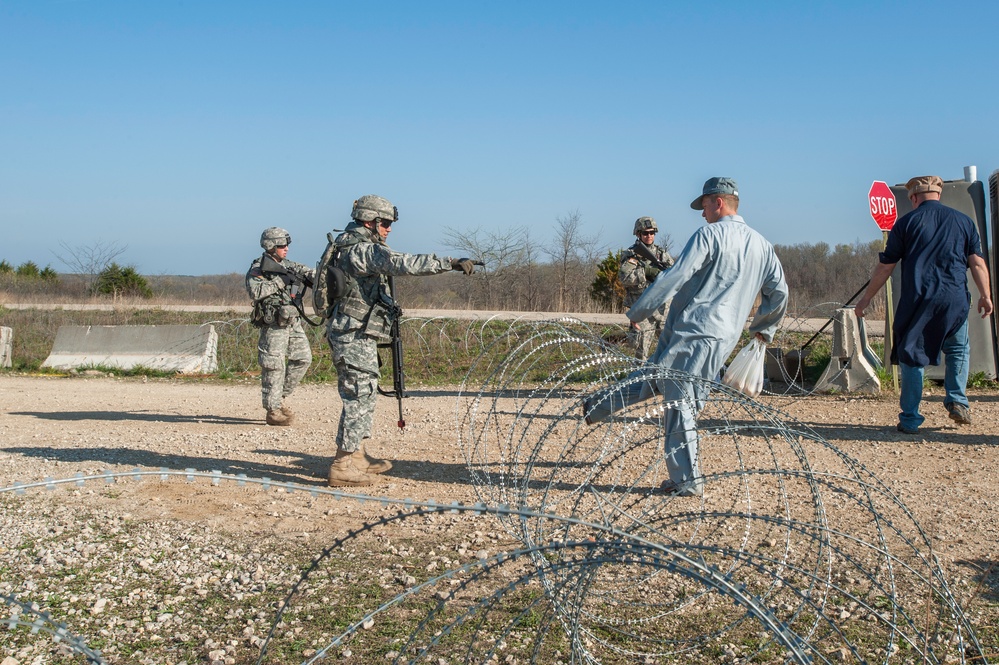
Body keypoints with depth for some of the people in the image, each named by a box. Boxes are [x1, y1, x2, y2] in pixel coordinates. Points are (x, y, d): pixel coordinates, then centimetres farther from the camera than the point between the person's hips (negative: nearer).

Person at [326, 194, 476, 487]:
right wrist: (451, 262, -28)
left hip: (358, 336, 10)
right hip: (355, 337, -10)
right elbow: (404, 263, -28)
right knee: (358, 397, -7)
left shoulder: (351, 247, 16)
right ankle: (344, 467, -4)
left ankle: (355, 457, 26)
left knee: (364, 396, 17)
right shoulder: (363, 250, -17)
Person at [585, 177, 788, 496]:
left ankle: (688, 481, 1)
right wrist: (765, 328, 35)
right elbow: (779, 292, 20)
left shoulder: (709, 235, -8)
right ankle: (597, 408, 33)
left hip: (691, 334, -8)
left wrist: (637, 311, -6)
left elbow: (675, 277, -13)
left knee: (680, 403, -3)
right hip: (725, 339, 8)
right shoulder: (762, 245, 14)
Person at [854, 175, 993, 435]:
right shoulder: (963, 221, 9)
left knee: (911, 356, 6)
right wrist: (986, 295, 7)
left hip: (917, 301, -2)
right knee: (958, 350, 22)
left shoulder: (906, 223, 3)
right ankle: (957, 401, 8)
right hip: (955, 300, 2)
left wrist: (867, 297, 10)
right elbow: (977, 262, 3)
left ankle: (910, 419, 5)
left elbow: (885, 266, 3)